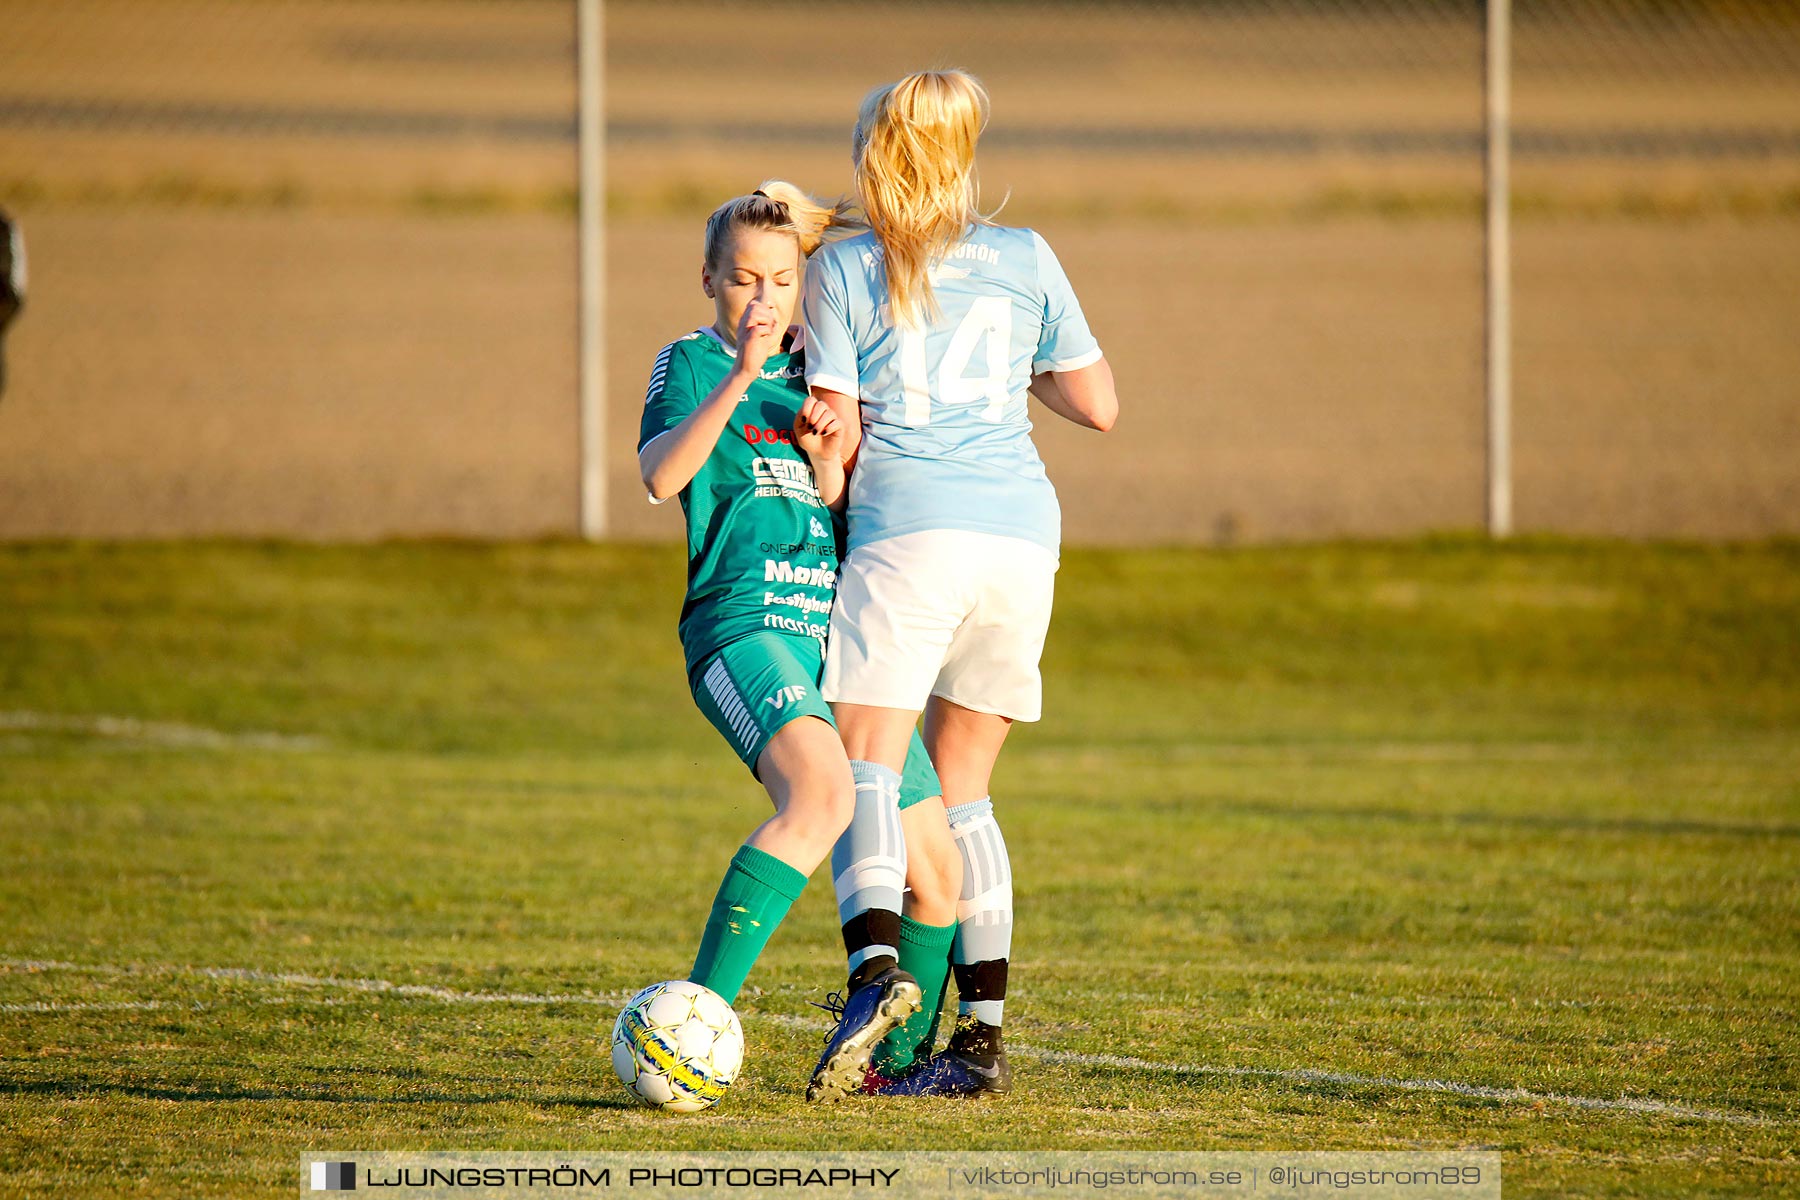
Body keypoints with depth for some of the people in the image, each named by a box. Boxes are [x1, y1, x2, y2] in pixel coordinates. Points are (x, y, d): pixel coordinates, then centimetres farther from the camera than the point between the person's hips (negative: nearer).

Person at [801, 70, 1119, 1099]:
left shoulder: (843, 270, 6)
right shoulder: (1024, 259, 14)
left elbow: (839, 438, 2)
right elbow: (1100, 405, 18)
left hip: (912, 524, -4)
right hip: (1024, 524, 4)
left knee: (866, 766, -11)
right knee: (961, 789, 13)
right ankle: (983, 1034, 8)